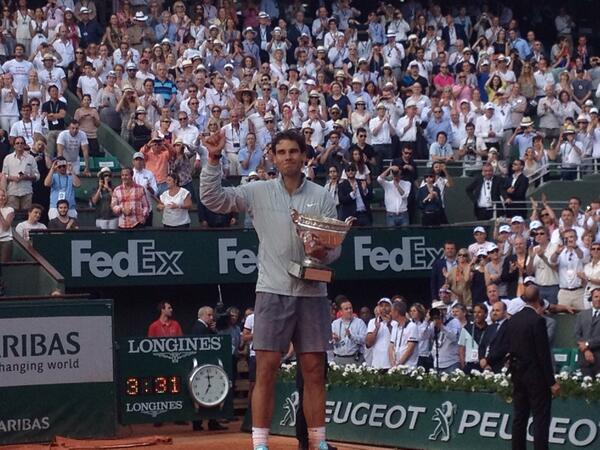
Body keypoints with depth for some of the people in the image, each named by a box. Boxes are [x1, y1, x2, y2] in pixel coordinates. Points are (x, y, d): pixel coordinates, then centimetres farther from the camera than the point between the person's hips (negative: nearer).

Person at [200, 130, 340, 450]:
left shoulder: (322, 197, 7)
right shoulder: (257, 193, 4)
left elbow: (335, 245, 7)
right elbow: (212, 199, 0)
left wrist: (324, 253, -15)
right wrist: (214, 159, -11)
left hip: (312, 292, 2)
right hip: (273, 291, -1)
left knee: (314, 370, 6)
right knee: (266, 370, -5)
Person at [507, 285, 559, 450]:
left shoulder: (512, 320, 5)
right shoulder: (537, 320, -16)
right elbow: (544, 354, -17)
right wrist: (552, 382, -13)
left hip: (518, 374, 7)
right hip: (536, 375, -7)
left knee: (519, 418, 11)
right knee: (541, 418, -5)